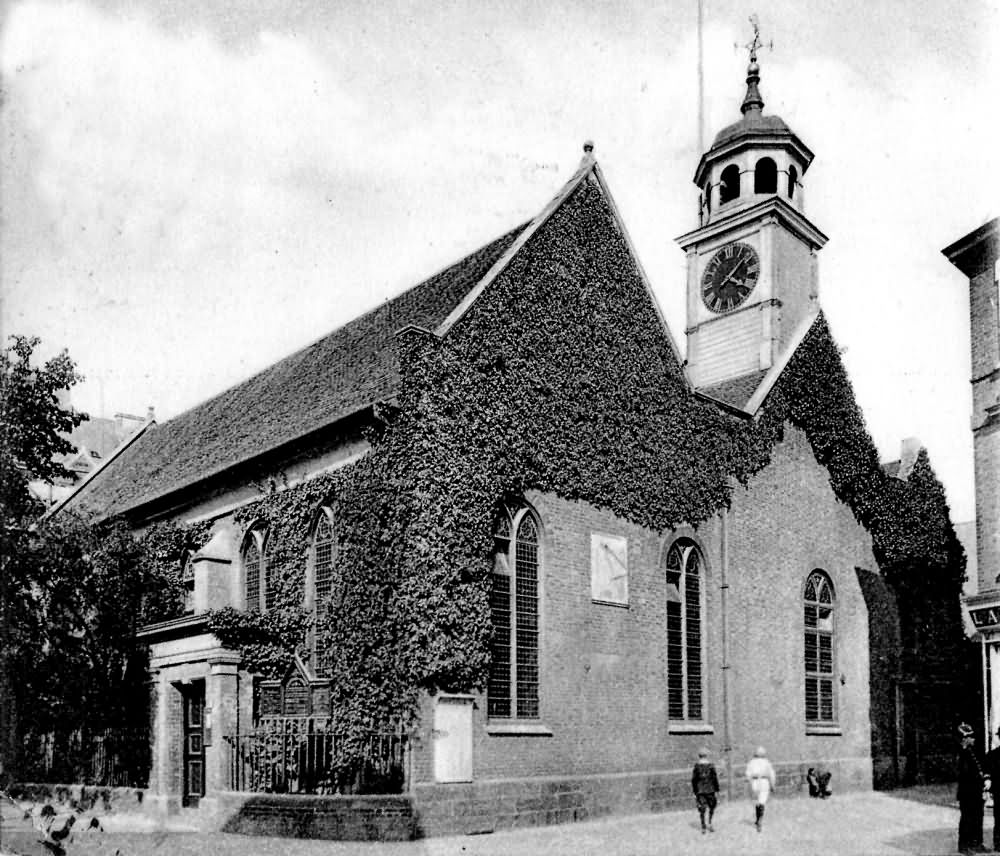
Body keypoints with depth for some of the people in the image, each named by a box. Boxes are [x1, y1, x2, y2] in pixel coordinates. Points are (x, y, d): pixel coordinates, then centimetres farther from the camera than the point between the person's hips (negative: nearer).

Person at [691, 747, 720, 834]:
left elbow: (693, 780, 0)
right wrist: (717, 791, 2)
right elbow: (715, 779, -5)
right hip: (710, 790, -1)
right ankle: (710, 823, 5)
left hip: (700, 791, 1)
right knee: (712, 807, 16)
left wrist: (694, 792, 7)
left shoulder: (696, 767, -1)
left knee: (702, 809, 6)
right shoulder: (711, 766, -5)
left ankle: (703, 827, 6)